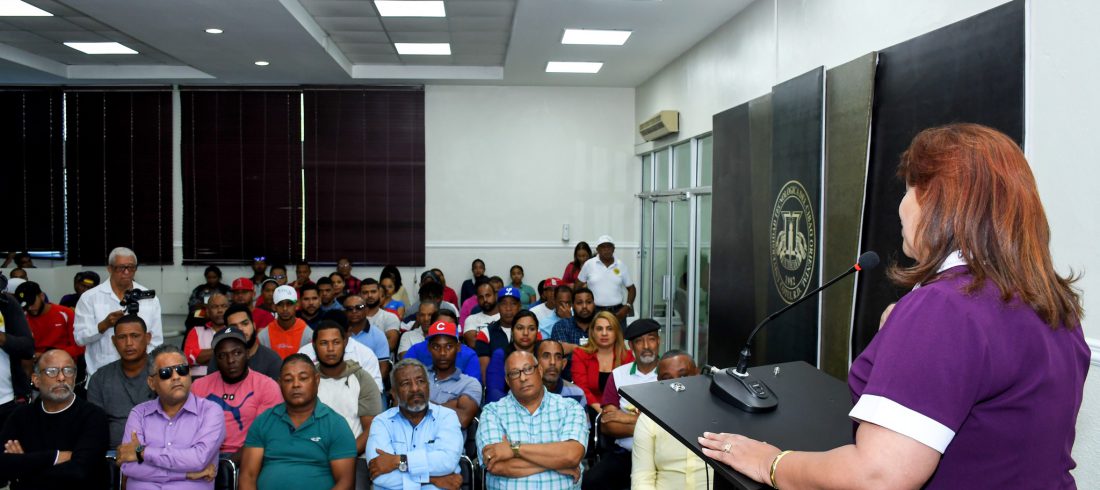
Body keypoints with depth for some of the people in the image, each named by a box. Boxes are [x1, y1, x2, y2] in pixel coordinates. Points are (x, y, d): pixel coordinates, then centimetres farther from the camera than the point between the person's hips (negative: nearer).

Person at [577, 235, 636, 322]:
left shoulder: (621, 266, 6)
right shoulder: (589, 264, 1)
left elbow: (631, 288, 11)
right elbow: (578, 286, 10)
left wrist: (627, 307, -3)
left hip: (617, 312, 1)